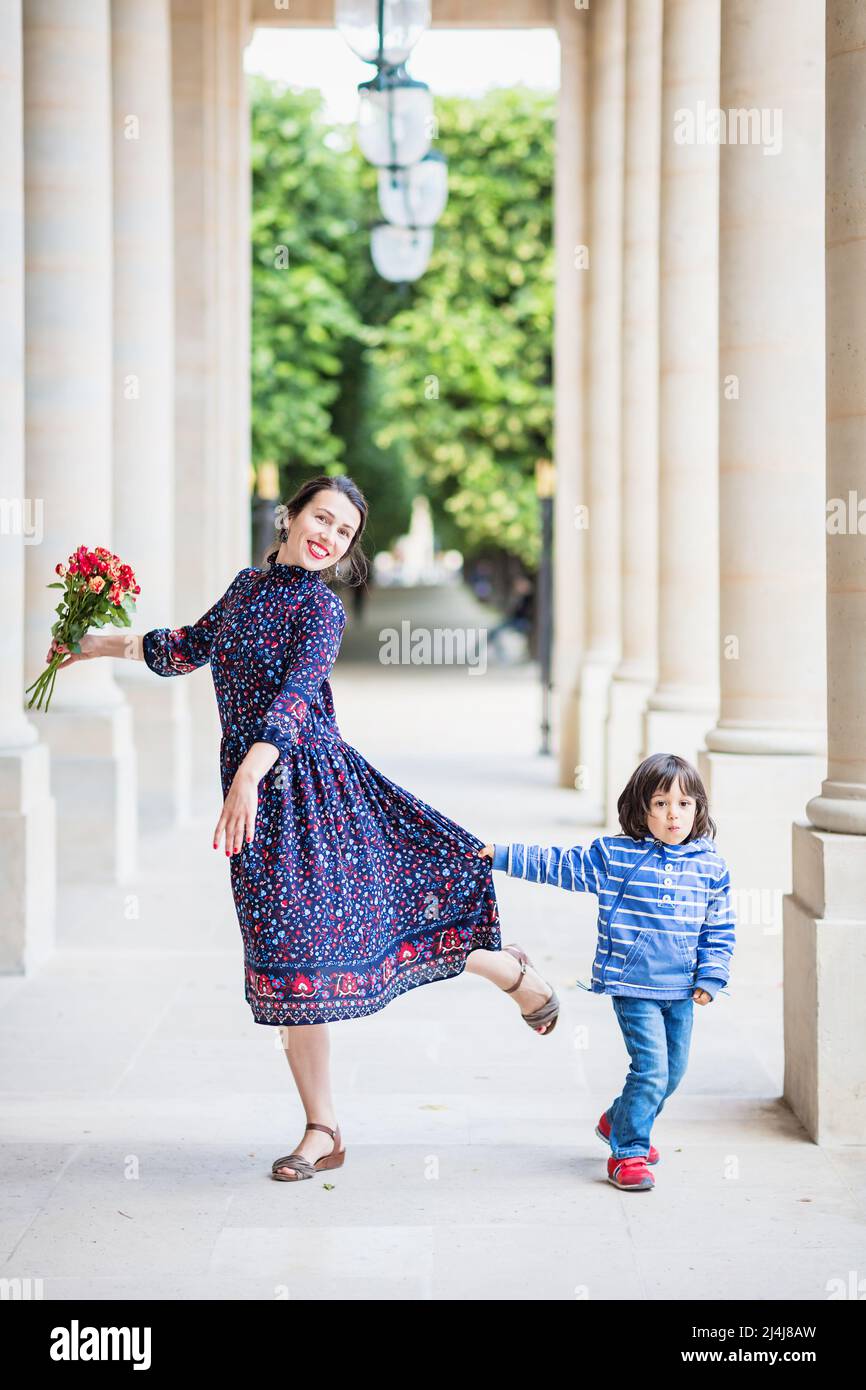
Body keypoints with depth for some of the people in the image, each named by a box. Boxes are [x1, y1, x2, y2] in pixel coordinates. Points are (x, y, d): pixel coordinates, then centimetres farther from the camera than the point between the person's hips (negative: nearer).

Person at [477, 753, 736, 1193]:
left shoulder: (710, 867, 2)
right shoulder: (613, 855, -5)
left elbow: (719, 930, 9)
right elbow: (558, 865, 3)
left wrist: (710, 977, 1)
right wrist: (503, 855, 0)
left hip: (681, 991, 4)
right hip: (632, 985, -4)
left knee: (672, 1072, 14)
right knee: (651, 1069, -12)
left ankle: (618, 1121, 40)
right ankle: (626, 1154, 2)